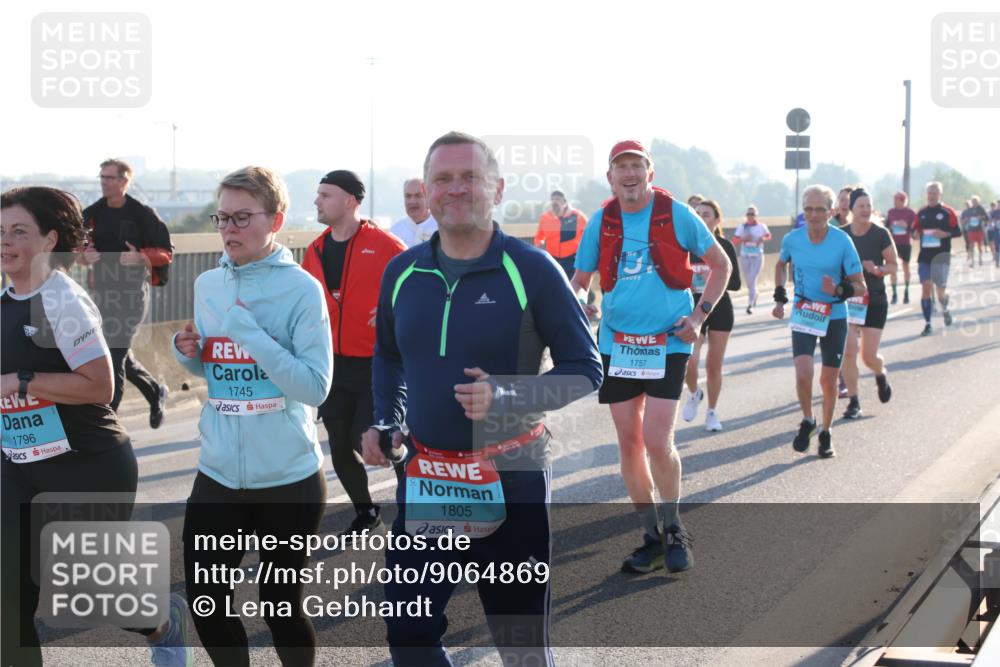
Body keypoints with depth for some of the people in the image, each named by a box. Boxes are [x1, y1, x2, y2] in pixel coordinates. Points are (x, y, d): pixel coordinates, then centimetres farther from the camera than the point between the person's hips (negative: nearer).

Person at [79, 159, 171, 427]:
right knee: (118, 353, 15)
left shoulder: (142, 214, -9)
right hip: (102, 291, 6)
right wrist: (84, 255, -8)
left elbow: (166, 251, -6)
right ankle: (155, 392, 38)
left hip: (131, 293, -6)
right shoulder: (93, 213, 6)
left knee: (114, 355, -9)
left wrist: (140, 257, -23)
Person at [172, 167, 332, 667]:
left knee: (280, 605, 9)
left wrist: (249, 330, -22)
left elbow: (316, 387, -19)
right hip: (218, 473, 5)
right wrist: (188, 354, -4)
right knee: (204, 598, 11)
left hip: (288, 478, -5)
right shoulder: (207, 285, 4)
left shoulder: (301, 288, -12)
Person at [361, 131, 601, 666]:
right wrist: (386, 424, 6)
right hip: (425, 479, 4)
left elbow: (586, 370, -8)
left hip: (512, 478, -4)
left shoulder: (532, 270, -10)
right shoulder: (401, 273, 3)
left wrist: (507, 397, -23)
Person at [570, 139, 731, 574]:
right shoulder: (601, 221, 3)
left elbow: (721, 265, 5)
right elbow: (580, 278, 13)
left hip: (667, 343, -3)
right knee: (629, 443, 6)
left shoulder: (676, 214, -5)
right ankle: (652, 537, 19)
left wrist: (700, 315, -5)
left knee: (657, 442, -13)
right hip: (616, 342, 4)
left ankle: (673, 530, 10)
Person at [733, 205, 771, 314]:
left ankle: (750, 305, -11)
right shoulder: (742, 226, 1)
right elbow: (735, 239, -3)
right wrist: (743, 239, -22)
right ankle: (754, 296, 43)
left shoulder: (761, 226, -2)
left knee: (752, 280, -14)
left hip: (757, 257, -3)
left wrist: (763, 239, -9)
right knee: (748, 281, 13)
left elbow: (768, 236, 13)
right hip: (744, 257, 3)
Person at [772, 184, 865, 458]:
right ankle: (807, 421, 12)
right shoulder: (792, 239, -7)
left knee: (828, 380, 7)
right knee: (803, 374, -16)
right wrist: (779, 297, 9)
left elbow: (860, 287, -8)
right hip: (802, 315, 1)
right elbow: (781, 264, 17)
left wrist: (840, 290, -27)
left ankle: (825, 432, 29)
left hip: (834, 317, -1)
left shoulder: (842, 242, -13)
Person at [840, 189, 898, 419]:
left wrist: (877, 269, -20)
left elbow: (893, 265, -1)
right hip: (848, 299, 2)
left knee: (869, 357, -2)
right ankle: (853, 402, 3)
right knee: (848, 352, -9)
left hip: (875, 301, -1)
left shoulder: (881, 234, -6)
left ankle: (881, 375, 35)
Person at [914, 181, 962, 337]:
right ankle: (927, 324, 3)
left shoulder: (948, 212, -2)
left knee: (940, 290, -5)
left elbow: (958, 231, -3)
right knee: (925, 288, -3)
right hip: (924, 256, 3)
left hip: (941, 255, -3)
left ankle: (945, 310, 31)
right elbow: (915, 230, 17)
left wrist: (945, 234, -20)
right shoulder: (921, 212, 9)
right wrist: (915, 234, -6)